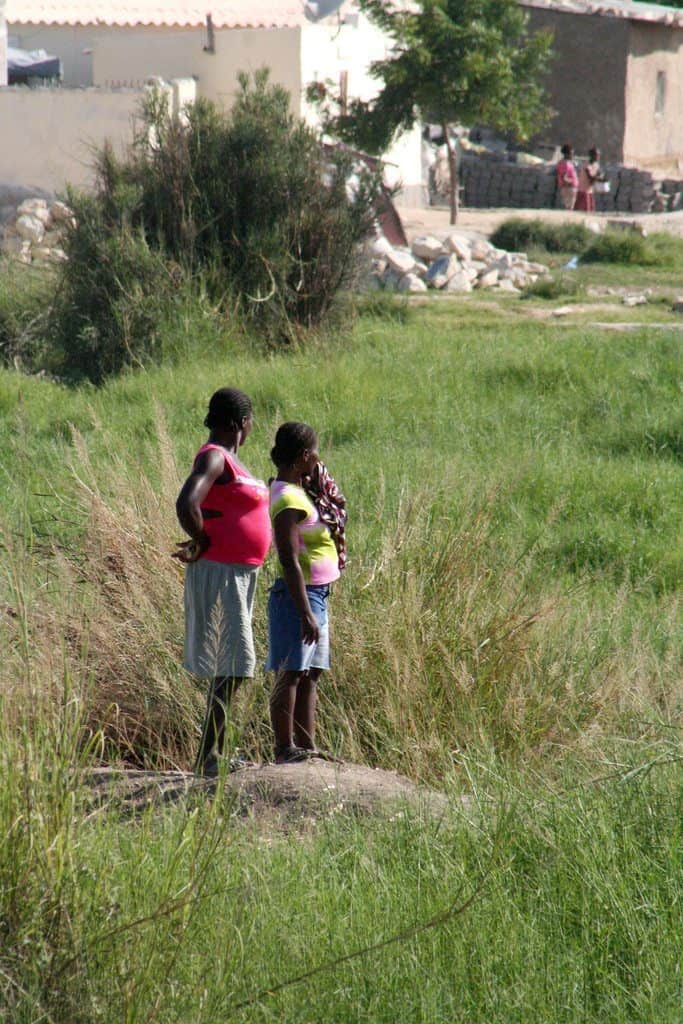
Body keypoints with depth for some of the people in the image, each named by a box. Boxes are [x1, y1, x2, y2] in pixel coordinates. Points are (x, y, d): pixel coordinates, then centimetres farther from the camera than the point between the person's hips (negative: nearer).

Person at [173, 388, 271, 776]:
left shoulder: (229, 458, 15)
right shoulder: (213, 457, -16)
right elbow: (187, 505, -31)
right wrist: (202, 543, -17)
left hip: (242, 573, 10)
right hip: (220, 572, -10)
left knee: (232, 669, 12)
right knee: (233, 664, -11)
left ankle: (214, 754, 17)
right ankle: (208, 757, -9)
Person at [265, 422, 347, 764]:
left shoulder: (301, 492, 12)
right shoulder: (289, 499, -18)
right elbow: (290, 561, -22)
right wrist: (305, 613, -23)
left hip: (317, 596, 10)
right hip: (298, 595, -10)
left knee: (310, 674, 12)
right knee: (291, 673, -6)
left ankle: (307, 746, 17)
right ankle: (285, 749, -4)